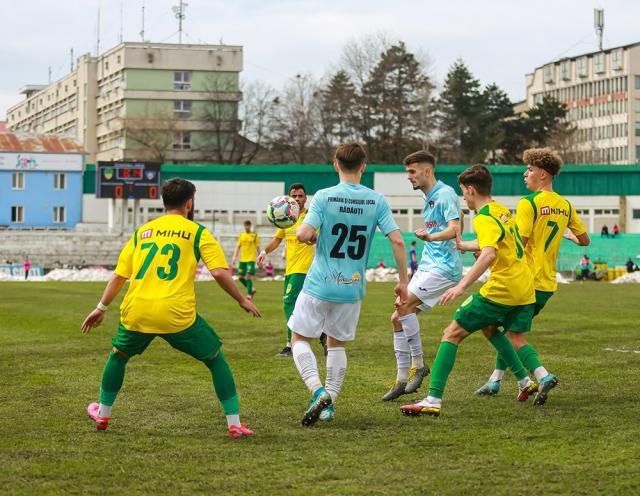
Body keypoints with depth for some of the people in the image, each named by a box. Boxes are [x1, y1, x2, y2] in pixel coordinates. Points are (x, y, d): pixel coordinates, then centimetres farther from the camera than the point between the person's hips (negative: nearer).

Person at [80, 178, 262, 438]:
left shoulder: (142, 232, 17)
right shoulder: (197, 232, 6)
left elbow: (119, 275, 16)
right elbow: (220, 272, -5)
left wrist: (101, 307, 24)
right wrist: (242, 301, 7)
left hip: (137, 313, 3)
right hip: (178, 316, -3)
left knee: (119, 355, 32)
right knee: (216, 360, 14)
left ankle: (102, 414, 37)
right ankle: (235, 424, 8)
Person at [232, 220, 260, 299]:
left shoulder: (255, 235, 0)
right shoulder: (241, 235, 11)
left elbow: (258, 248, 2)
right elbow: (238, 247, 12)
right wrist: (235, 257, 1)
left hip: (251, 259, -5)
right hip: (242, 259, 5)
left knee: (248, 276, -14)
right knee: (241, 277, 4)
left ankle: (249, 294, -7)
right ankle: (252, 289, 24)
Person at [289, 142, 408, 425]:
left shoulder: (324, 197, -11)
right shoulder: (376, 201, -3)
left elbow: (304, 234, -21)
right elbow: (397, 241, -7)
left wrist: (307, 235, 4)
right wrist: (403, 281, 1)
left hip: (320, 285, -3)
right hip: (353, 287, 3)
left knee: (300, 339, 10)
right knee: (337, 344, 19)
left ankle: (318, 391, -11)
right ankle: (329, 405, 16)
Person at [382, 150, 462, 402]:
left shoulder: (445, 194, -11)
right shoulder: (428, 198, 19)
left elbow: (454, 229, -26)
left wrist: (429, 237, -39)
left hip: (444, 267, -10)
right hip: (427, 265, 10)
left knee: (404, 306, -23)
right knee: (397, 318, 4)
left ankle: (418, 365, -14)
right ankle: (402, 380, 12)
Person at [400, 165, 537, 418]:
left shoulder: (484, 218, -13)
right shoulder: (502, 210, 16)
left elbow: (489, 254, -30)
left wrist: (461, 286, -37)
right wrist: (463, 245, 47)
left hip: (501, 290, -9)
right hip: (525, 288, 9)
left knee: (452, 334, -7)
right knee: (490, 328, 34)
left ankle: (433, 401, -17)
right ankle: (525, 382, 36)